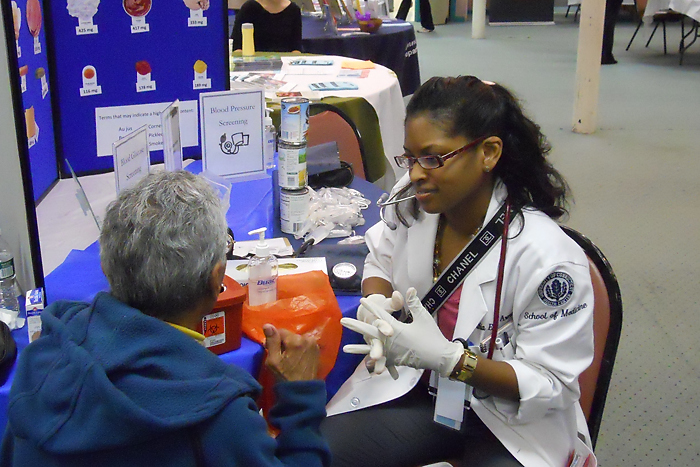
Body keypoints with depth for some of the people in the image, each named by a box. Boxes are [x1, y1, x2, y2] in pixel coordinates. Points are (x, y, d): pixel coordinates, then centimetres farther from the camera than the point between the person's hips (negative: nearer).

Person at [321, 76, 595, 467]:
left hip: (511, 421, -4)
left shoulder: (549, 259, -26)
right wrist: (376, 302, -12)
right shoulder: (412, 203, -10)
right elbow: (380, 260, 12)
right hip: (416, 387, 5)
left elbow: (547, 384, -19)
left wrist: (446, 357, -32)